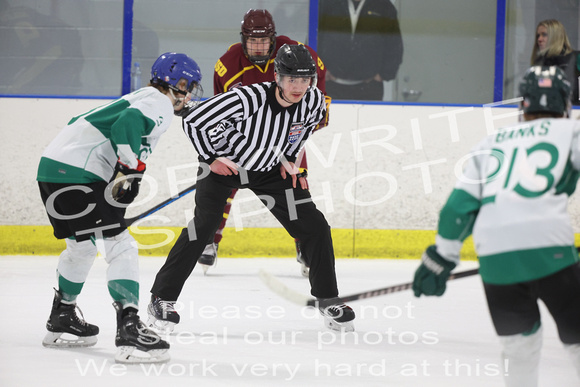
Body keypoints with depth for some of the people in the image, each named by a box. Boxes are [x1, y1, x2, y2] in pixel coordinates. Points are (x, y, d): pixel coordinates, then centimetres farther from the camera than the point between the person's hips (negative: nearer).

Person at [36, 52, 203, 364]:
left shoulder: (140, 99, 24)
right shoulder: (160, 104, -5)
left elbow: (82, 124, 29)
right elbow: (126, 125, -25)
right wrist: (129, 170, -17)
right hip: (76, 175, -10)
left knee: (83, 244, 27)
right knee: (119, 247, -13)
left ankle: (61, 319, 42)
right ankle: (129, 329, -23)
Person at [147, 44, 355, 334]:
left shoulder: (314, 101, -19)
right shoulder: (247, 99, -35)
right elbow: (194, 121, -27)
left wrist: (288, 158, 4)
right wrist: (212, 158, -18)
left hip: (270, 169, 5)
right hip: (224, 163, -5)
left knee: (315, 228, -3)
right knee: (204, 225, -19)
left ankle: (328, 300, 14)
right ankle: (162, 299, -9)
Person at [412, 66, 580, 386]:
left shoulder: (491, 143, 25)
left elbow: (459, 205, 22)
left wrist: (440, 258, 27)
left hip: (494, 255, 4)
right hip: (548, 247, -4)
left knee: (519, 339, 21)